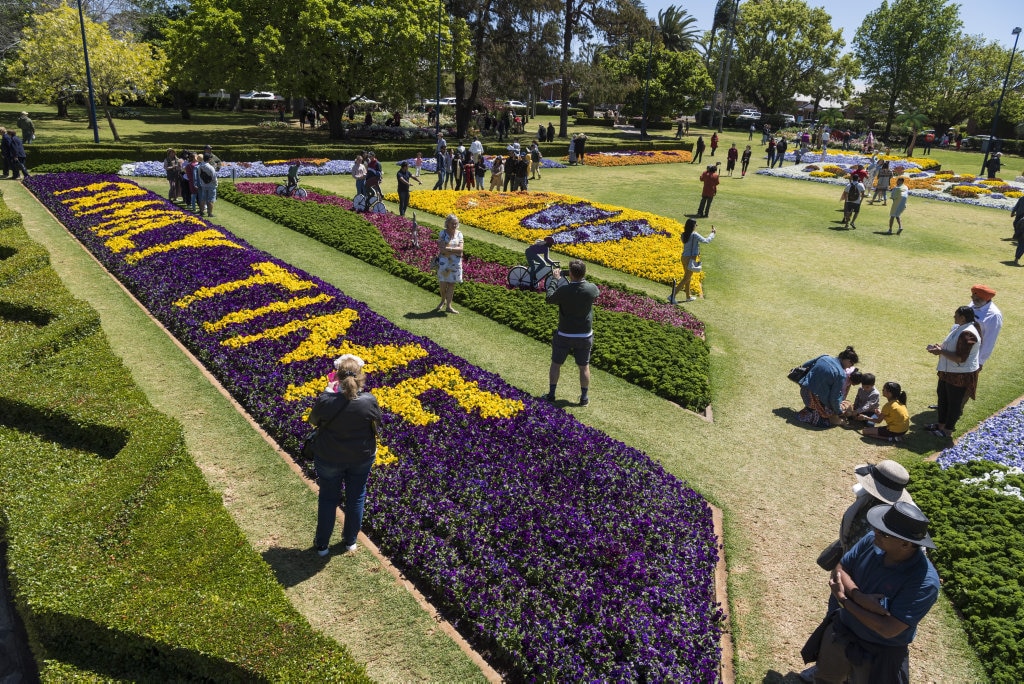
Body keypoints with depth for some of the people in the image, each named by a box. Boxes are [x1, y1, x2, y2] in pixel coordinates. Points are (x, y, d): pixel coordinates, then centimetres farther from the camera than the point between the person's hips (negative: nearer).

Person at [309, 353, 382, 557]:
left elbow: (313, 421, -6)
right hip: (362, 458, 1)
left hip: (329, 458, -1)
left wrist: (328, 391, -2)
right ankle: (350, 542, 41)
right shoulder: (369, 401, -25)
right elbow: (376, 427, -6)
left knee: (328, 498, 21)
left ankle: (322, 544, 38)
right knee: (356, 498, 23)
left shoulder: (326, 401, -28)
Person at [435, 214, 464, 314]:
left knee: (451, 283, 5)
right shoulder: (443, 233, -3)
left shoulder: (459, 234, 4)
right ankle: (443, 301, 27)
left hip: (456, 263, 2)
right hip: (444, 261, -2)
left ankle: (448, 306, 12)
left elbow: (460, 249, -7)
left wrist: (448, 248, -17)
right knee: (442, 283, -2)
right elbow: (441, 249, -13)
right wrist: (455, 250, -14)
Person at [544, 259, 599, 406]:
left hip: (564, 336, -2)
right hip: (585, 336, 2)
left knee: (556, 364, 18)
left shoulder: (563, 290, -24)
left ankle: (551, 394, 27)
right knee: (584, 367, 17)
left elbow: (550, 299, -4)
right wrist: (582, 278, 15)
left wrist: (554, 279, 7)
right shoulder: (591, 289, -17)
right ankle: (584, 397, 26)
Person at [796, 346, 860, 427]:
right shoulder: (841, 375, -19)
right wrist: (839, 412, 3)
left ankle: (808, 409, 14)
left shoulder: (824, 357, -1)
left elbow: (804, 366, 12)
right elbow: (835, 397, -14)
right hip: (817, 398, -8)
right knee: (836, 420, 6)